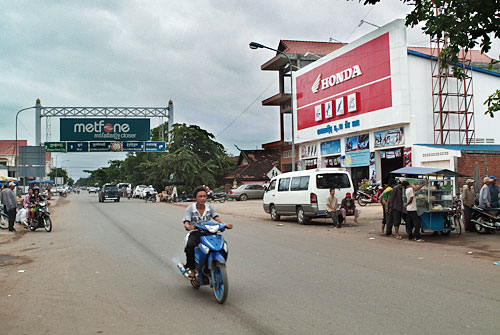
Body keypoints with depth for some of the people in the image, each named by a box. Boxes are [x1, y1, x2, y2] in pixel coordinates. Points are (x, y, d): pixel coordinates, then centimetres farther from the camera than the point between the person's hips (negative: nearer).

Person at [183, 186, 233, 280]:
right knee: (190, 245, -35)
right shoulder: (190, 208, 1)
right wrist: (188, 226, -36)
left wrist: (225, 224, -26)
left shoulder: (210, 207, 8)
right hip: (195, 233, -2)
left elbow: (217, 218, -5)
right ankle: (192, 269, -19)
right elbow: (186, 222, -11)